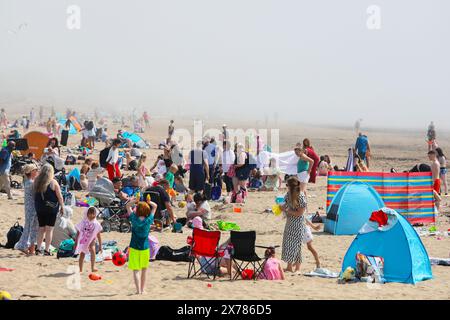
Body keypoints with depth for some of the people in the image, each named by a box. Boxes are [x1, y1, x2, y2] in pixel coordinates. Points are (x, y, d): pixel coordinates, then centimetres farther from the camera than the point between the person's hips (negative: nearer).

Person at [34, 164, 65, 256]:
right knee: (49, 229, 1)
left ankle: (38, 249, 12)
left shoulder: (37, 182, 1)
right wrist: (62, 207, 2)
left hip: (39, 208, 4)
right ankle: (47, 250, 0)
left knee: (41, 229, 14)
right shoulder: (53, 182, -10)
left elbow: (35, 195, 7)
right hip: (51, 208, -4)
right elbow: (59, 197, -6)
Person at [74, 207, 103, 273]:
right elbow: (78, 233, 0)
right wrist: (76, 243, 0)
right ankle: (80, 270, 19)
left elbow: (99, 235, 2)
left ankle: (93, 268, -28)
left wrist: (100, 245, 2)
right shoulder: (83, 222, -6)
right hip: (82, 241, 1)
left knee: (93, 251, -27)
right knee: (82, 255, 5)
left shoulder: (96, 224, -4)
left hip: (91, 241, -1)